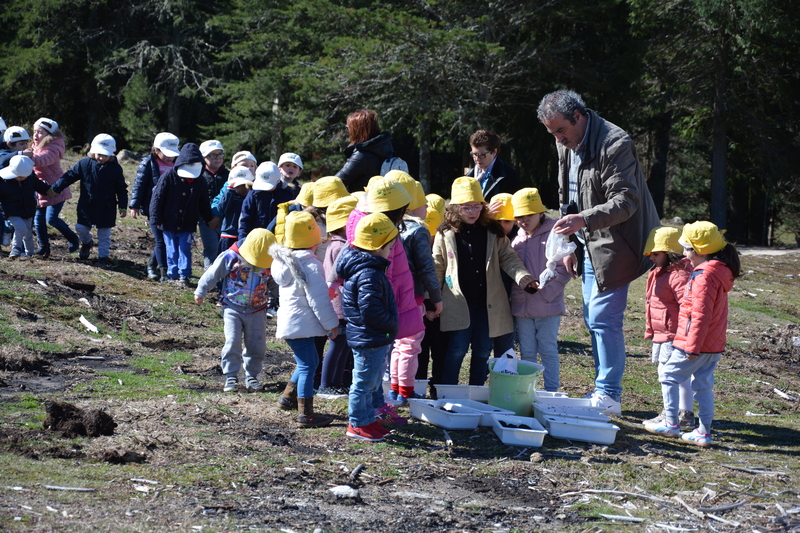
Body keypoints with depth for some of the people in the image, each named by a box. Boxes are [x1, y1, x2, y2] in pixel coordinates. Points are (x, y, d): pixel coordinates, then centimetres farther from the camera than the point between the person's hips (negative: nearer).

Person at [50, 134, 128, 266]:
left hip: (106, 208, -1)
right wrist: (55, 188, -7)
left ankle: (103, 256, 16)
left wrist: (122, 207, -5)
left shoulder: (115, 168, -5)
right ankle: (86, 243, 35)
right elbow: (69, 176, 0)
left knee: (104, 234, 4)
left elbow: (121, 189, 1)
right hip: (86, 206, 1)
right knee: (81, 228, 4)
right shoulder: (85, 164, -5)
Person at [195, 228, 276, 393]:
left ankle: (251, 376, 16)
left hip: (257, 310, 2)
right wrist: (201, 292, 7)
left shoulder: (270, 263, -7)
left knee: (257, 345, 2)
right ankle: (231, 376, -6)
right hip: (233, 308, -2)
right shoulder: (230, 257, -15)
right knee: (232, 342, -14)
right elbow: (212, 274, -2)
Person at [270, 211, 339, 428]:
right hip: (301, 325, -9)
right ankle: (305, 414, -5)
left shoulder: (283, 260, 8)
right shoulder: (310, 265, -18)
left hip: (288, 319, 9)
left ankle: (287, 396, 32)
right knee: (307, 367, -5)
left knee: (309, 361, 23)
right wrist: (331, 323, -8)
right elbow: (318, 299, -16)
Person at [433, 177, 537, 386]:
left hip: (488, 304, 3)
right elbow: (437, 268, 4)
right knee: (458, 348, -6)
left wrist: (524, 278, -14)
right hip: (459, 304, -2)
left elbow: (508, 258, 3)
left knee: (483, 350, 9)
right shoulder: (445, 235, -1)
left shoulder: (493, 232, 3)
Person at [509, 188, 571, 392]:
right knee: (527, 352, 11)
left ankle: (552, 391, 7)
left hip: (548, 307, -5)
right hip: (522, 307, 5)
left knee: (548, 351, 1)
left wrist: (546, 292, -18)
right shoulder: (517, 241, 11)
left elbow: (562, 269, -11)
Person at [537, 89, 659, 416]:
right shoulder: (566, 145, 9)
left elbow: (626, 201, -26)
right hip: (588, 247, 9)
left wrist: (584, 220, -38)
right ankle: (604, 391, 19)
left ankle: (609, 396, -6)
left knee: (603, 319, -12)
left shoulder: (615, 144, -20)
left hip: (613, 247, -9)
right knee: (594, 320, 11)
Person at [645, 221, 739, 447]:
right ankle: (704, 432, 12)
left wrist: (692, 345, -21)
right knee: (703, 385, 12)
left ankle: (671, 424, 7)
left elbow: (701, 314, -23)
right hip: (714, 345, 9)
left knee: (669, 376, 3)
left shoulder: (704, 276, -18)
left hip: (697, 344, -9)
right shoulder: (721, 273, 13)